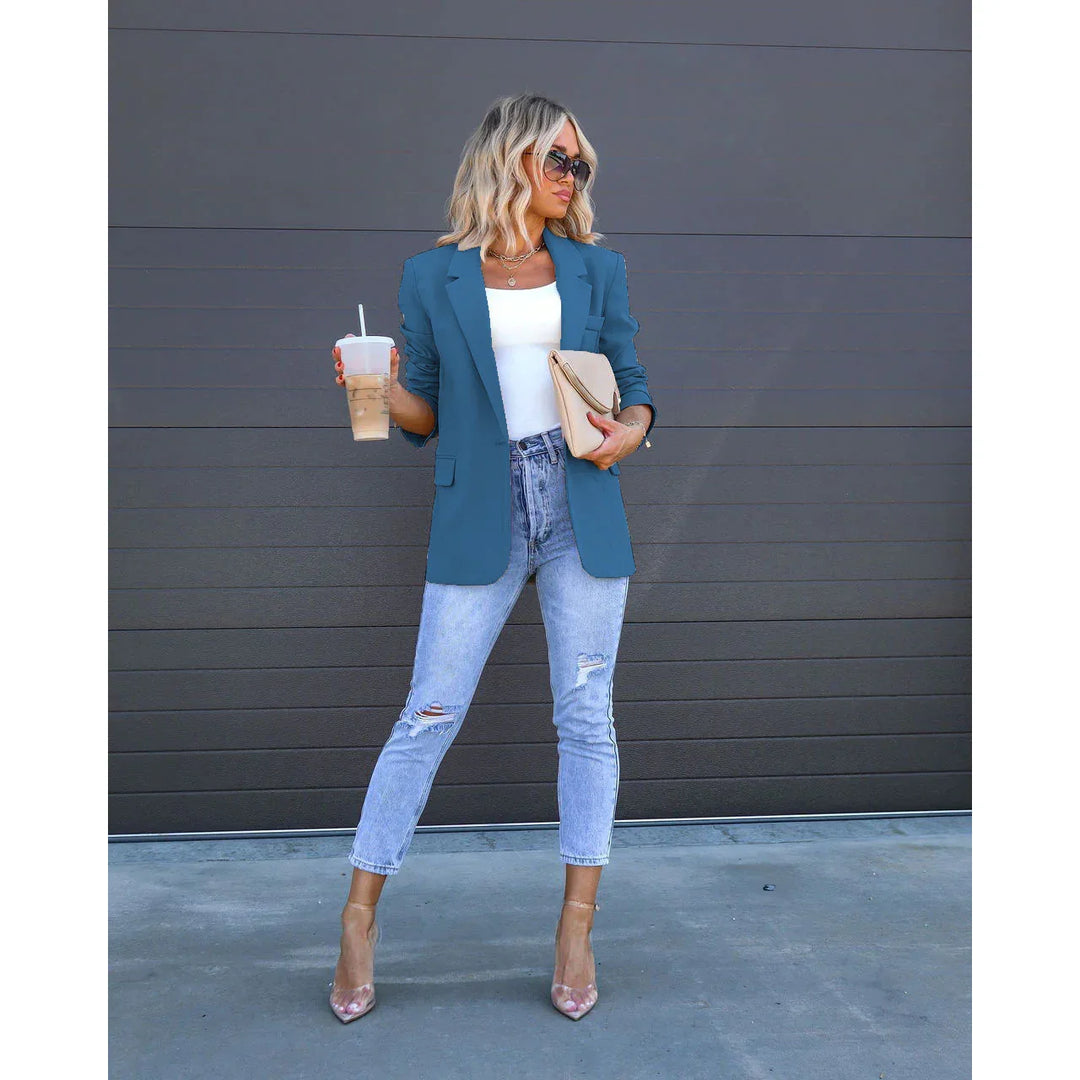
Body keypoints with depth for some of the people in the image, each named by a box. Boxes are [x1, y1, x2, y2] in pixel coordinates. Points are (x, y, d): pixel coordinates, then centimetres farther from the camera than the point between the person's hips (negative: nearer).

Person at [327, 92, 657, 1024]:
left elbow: (634, 384, 14)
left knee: (586, 718, 4)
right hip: (480, 517, -2)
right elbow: (426, 415, 9)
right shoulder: (434, 277, 7)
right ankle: (359, 923, 13)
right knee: (428, 718, -2)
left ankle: (577, 928, 18)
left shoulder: (597, 270, 12)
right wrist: (380, 390, -11)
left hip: (583, 510, 2)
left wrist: (633, 427, -8)